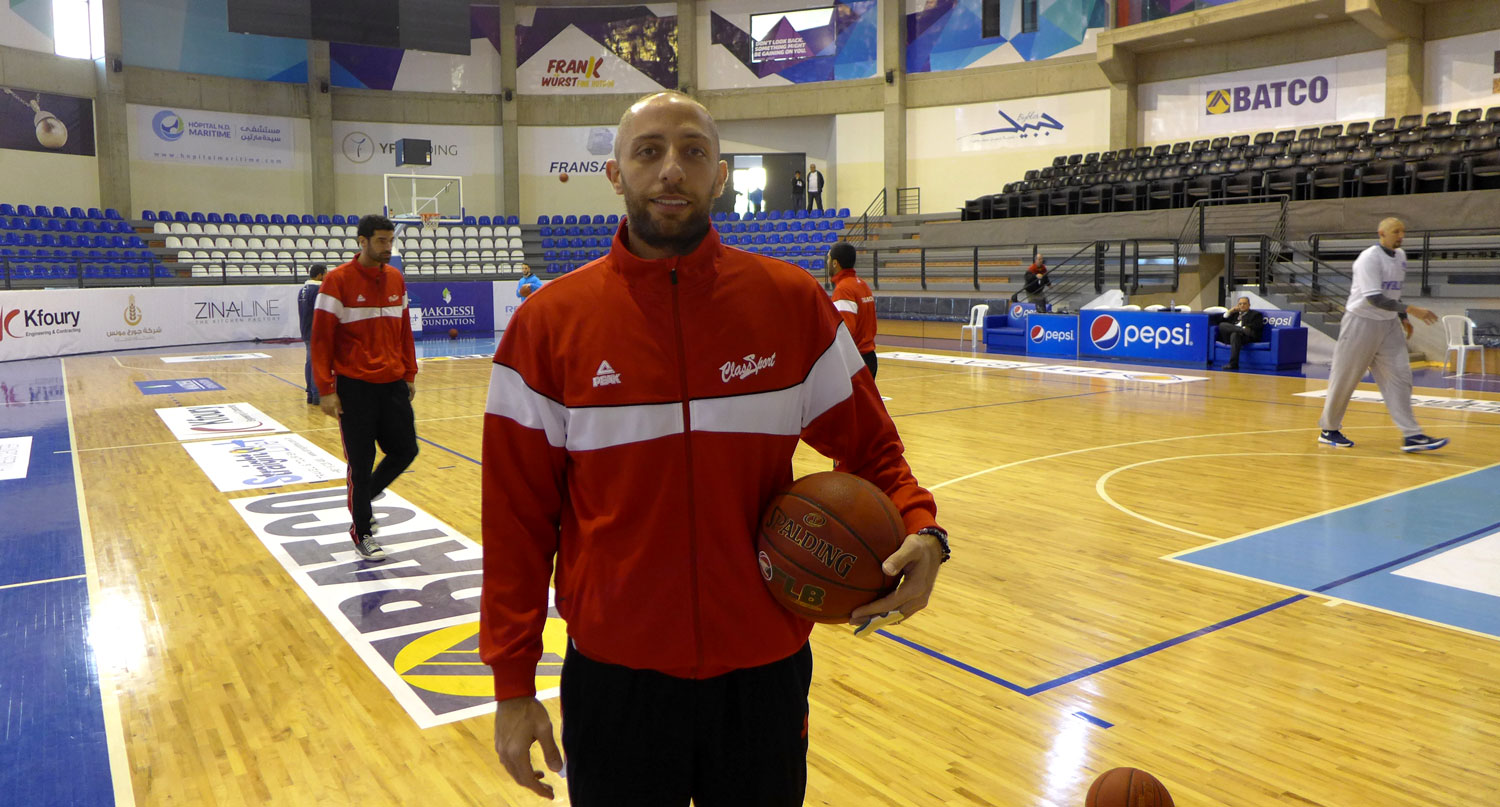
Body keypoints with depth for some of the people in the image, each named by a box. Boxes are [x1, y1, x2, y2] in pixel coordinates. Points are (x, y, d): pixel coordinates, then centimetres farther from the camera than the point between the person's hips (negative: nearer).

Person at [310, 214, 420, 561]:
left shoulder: (396, 279, 8)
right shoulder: (338, 281, -9)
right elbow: (321, 338, -9)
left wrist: (409, 374, 12)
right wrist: (326, 389, -13)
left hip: (393, 384, 5)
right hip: (355, 386, -5)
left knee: (405, 450, 6)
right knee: (361, 461, 2)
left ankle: (363, 498, 31)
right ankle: (362, 532, 19)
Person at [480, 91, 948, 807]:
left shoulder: (792, 302, -4)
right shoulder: (549, 325, -6)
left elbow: (867, 446, 5)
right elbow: (518, 518, -3)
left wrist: (919, 528, -15)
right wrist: (512, 687, -2)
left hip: (766, 667, 1)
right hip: (615, 677, -1)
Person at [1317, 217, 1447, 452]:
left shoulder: (1401, 256, 10)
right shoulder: (1369, 258, -16)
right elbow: (1374, 298, -25)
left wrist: (1402, 318, 19)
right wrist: (1410, 309, -28)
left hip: (1389, 324, 7)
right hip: (1361, 322, -7)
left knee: (1399, 376, -3)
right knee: (1344, 378, 1)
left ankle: (1412, 436, -5)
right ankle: (1328, 430, 15)